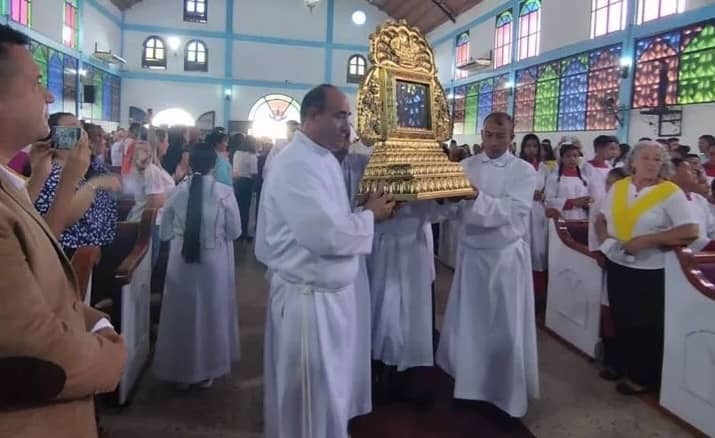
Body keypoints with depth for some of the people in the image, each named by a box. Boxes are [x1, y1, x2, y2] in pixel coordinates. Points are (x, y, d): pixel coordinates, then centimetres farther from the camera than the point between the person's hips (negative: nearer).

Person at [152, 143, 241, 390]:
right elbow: (235, 232, -4)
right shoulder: (225, 193, -13)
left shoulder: (178, 191, -7)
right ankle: (206, 372, 26)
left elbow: (164, 232, 2)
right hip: (214, 262, -1)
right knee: (211, 313, 15)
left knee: (182, 312, 15)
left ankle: (181, 372, 27)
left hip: (181, 262, 2)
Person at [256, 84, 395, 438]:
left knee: (333, 390, 23)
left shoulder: (327, 159, 11)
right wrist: (370, 215, -14)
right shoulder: (294, 164, -22)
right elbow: (324, 234, -29)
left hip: (334, 291, 10)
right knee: (310, 399, 8)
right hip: (308, 298, -9)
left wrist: (365, 211, 1)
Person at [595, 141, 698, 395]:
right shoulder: (618, 187, 4)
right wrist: (605, 237, -8)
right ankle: (625, 367, 35)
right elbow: (601, 219, 13)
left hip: (649, 271, -5)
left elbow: (690, 232, -16)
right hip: (616, 265, 5)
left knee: (645, 327, 7)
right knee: (621, 321, 16)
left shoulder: (671, 192, -11)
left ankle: (644, 378, 25)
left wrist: (647, 240, -22)